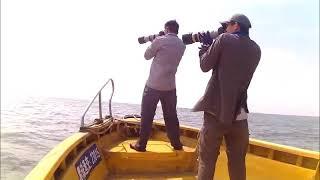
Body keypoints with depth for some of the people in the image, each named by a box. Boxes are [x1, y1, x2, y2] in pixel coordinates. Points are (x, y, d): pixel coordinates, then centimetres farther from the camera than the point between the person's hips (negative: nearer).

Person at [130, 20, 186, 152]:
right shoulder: (182, 45, 8)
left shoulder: (160, 40, -9)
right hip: (170, 86, 5)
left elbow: (147, 56, 3)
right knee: (171, 116, 15)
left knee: (147, 116, 5)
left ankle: (141, 145, 13)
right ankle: (176, 144, 23)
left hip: (154, 85, -4)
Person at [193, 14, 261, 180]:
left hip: (216, 110, -4)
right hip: (239, 113, 5)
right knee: (238, 162, 15)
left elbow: (205, 66, 1)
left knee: (207, 160, 4)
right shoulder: (255, 49, 12)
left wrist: (204, 48, 20)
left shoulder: (224, 39, -2)